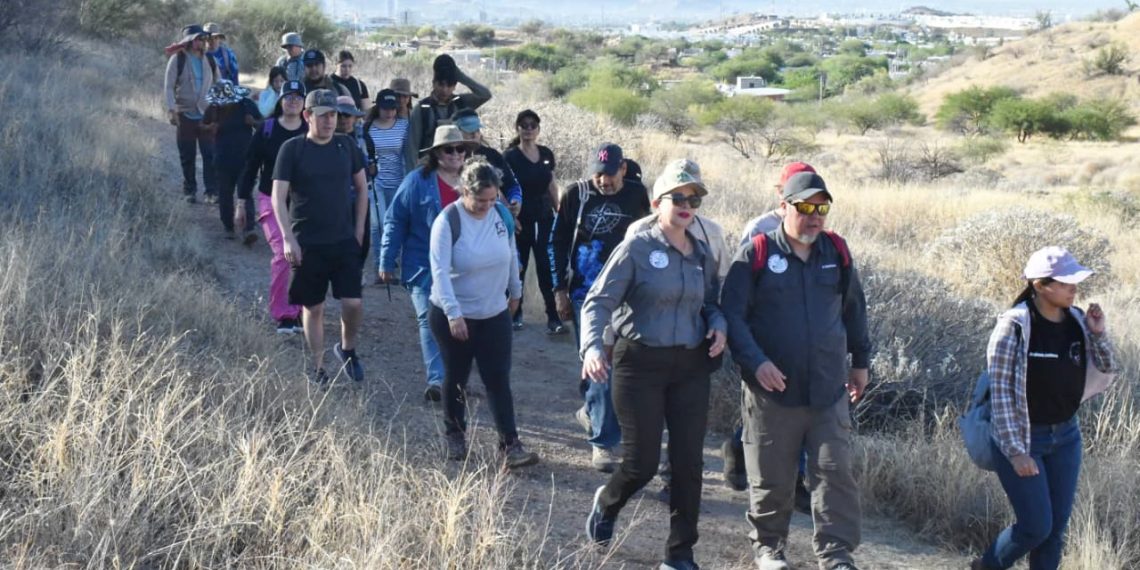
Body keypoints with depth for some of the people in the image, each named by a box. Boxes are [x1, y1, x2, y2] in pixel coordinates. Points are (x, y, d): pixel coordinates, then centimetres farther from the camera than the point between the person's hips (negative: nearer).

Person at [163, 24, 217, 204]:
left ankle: (213, 191, -4)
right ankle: (189, 191, 16)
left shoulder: (208, 60, 8)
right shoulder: (178, 59, -3)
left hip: (206, 115, 2)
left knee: (210, 154, -7)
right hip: (185, 115, -2)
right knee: (187, 157, 6)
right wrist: (171, 109, -15)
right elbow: (168, 86, -5)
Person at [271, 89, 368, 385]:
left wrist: (359, 229, 7)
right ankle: (318, 367, 21)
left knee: (353, 303, -7)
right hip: (307, 244, -2)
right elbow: (278, 197, -8)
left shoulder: (346, 145, 3)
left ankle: (347, 348, 22)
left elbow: (361, 188, 13)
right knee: (313, 308, 6)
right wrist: (288, 239, -15)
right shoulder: (292, 149, -6)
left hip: (344, 241, 2)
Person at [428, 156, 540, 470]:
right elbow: (440, 271, -24)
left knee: (498, 379, 0)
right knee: (456, 378, 12)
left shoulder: (502, 214, -5)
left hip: (495, 314, 3)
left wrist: (515, 291, 18)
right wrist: (453, 314, -31)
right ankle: (455, 435, 31)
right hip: (453, 315, -3)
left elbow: (512, 255, 10)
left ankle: (510, 445, 1)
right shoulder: (447, 221, -19)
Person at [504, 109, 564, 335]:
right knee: (518, 267, 7)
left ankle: (553, 317, -4)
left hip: (544, 219, 3)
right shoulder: (510, 157, -6)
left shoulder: (546, 154, 6)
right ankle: (515, 313, 23)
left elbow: (552, 186, 13)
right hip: (521, 221, -3)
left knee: (547, 268, -4)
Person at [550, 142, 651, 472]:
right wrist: (560, 290, 1)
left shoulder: (637, 195, 4)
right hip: (586, 293, -3)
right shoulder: (576, 195, -1)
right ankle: (603, 442, -2)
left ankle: (591, 410, 36)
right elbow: (557, 243, 5)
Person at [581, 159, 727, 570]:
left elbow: (713, 301, 21)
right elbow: (598, 302, -12)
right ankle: (606, 504, 35)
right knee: (642, 462, -1)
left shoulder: (703, 254, 8)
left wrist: (718, 326, -2)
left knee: (689, 463, 2)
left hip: (690, 366, 5)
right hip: (640, 364, -4)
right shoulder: (636, 249, -8)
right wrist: (593, 347, -29)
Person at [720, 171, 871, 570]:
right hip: (773, 391, -3)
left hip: (829, 392, 3)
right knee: (771, 478, 10)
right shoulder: (757, 254, -7)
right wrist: (755, 362, -19)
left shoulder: (837, 252, 6)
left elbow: (854, 309, 19)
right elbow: (732, 313, -8)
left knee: (835, 474, 0)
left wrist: (861, 361, 23)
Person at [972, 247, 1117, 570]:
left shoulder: (1077, 322, -2)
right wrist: (1015, 451, -19)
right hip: (1022, 438, -6)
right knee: (1037, 527, -2)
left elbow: (1105, 375, 7)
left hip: (1066, 437, 6)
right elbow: (1001, 392, -18)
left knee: (1057, 527, 9)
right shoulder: (1015, 326, -19)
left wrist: (1098, 334, -10)